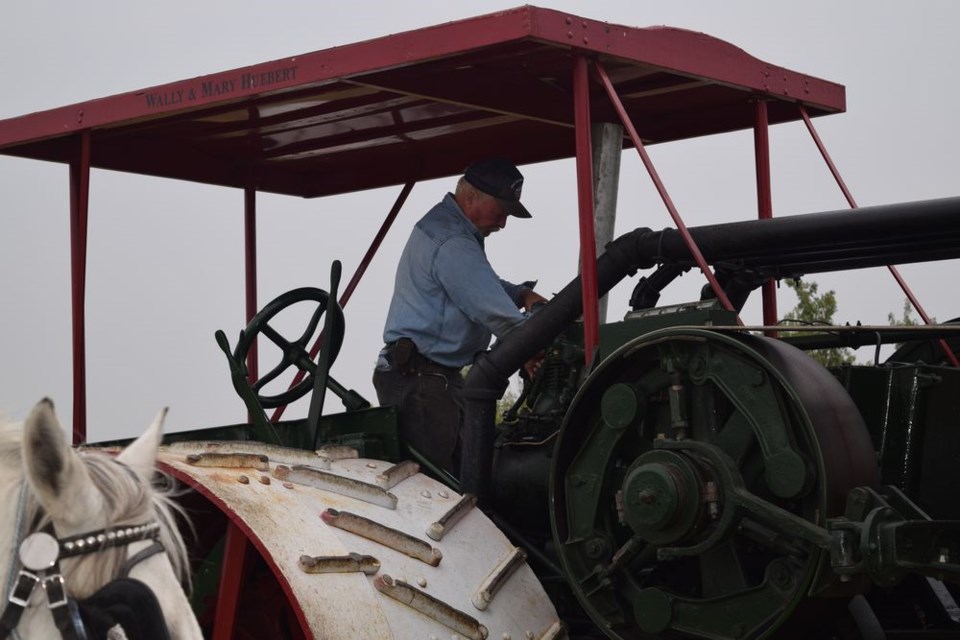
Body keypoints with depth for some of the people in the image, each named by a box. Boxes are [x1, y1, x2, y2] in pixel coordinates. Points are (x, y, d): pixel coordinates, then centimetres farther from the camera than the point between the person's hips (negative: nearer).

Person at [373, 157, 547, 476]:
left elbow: (483, 284, 28)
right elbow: (494, 311, -21)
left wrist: (521, 294, 8)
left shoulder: (442, 225, 16)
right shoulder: (451, 243, -19)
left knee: (462, 468, 9)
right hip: (418, 380, -11)